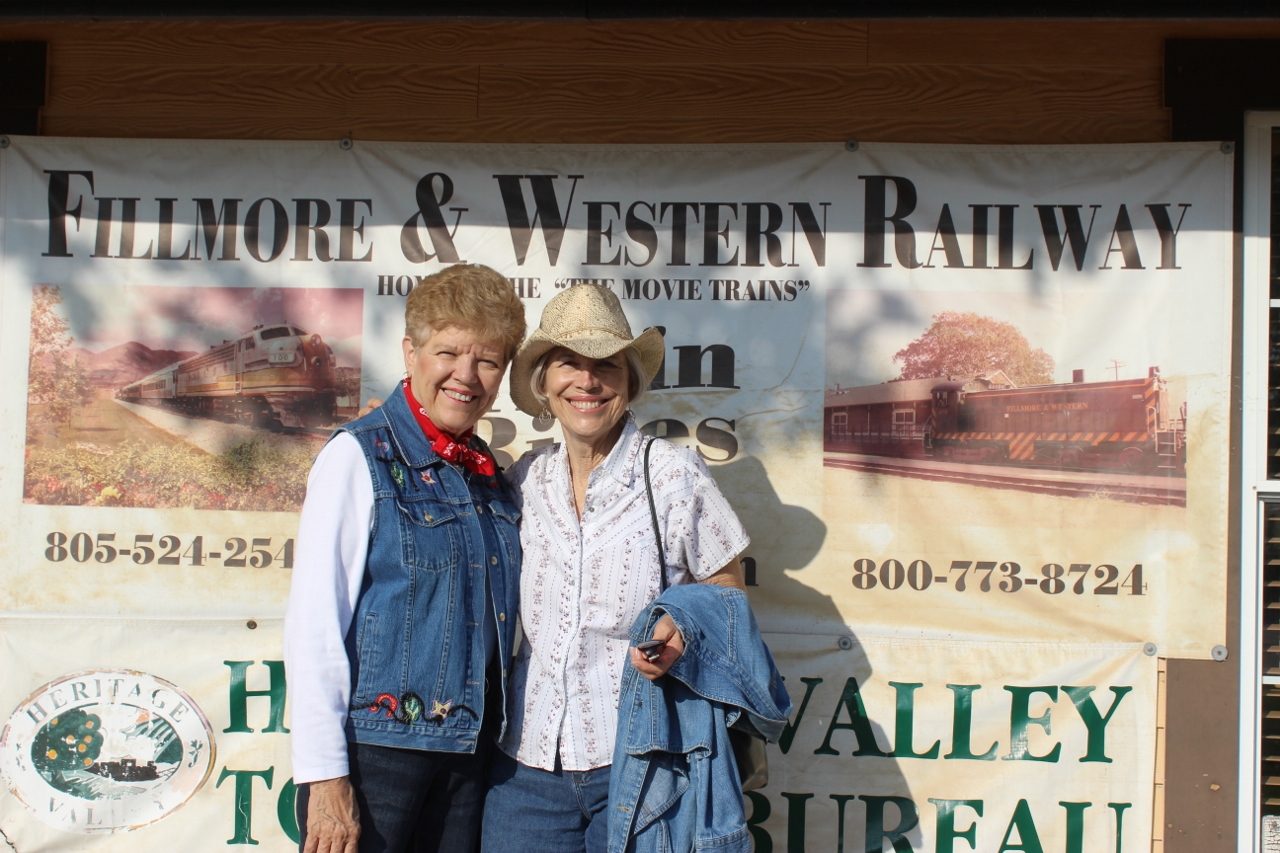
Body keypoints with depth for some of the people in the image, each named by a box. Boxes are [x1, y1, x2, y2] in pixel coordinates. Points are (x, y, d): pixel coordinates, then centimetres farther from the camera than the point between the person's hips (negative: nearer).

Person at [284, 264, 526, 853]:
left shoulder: (490, 478, 10)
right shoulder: (359, 456, -8)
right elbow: (313, 621, -12)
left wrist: (491, 739, 12)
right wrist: (325, 774, -16)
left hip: (466, 755, 6)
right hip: (373, 750, -5)